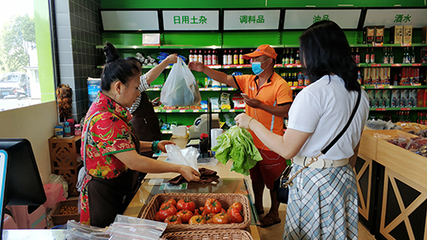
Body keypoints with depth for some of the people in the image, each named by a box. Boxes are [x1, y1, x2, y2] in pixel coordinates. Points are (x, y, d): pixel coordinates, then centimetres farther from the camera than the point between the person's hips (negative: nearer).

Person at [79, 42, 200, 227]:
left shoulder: (108, 110, 5)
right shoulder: (105, 120, -28)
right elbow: (134, 162, -29)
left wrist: (153, 145, 7)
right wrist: (178, 168, -24)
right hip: (105, 199, -9)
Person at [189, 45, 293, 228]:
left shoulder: (281, 85, -15)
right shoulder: (248, 81, 5)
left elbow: (286, 112, -20)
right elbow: (225, 78, 0)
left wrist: (260, 105, -25)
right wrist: (203, 69, -10)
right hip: (252, 140, 7)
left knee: (273, 180, 10)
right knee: (256, 177, 21)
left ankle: (274, 213, 30)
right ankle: (258, 207, 41)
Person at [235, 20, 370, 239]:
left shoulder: (313, 93, -22)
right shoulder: (359, 94, 4)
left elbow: (287, 149, -21)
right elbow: (354, 149, 12)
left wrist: (251, 122, -11)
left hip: (313, 180, -8)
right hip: (345, 178, 8)